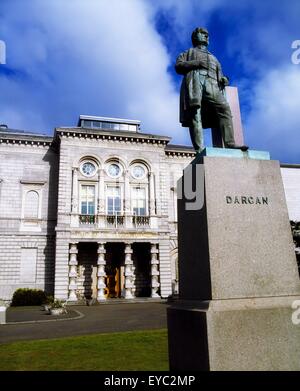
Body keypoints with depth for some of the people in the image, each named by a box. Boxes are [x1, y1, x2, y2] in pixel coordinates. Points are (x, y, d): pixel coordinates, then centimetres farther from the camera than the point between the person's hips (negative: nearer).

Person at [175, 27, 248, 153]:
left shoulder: (213, 58, 43)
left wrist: (223, 80, 7)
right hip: (194, 81, -3)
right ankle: (199, 150, -34)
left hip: (212, 85, 3)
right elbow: (178, 66, 12)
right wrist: (196, 63, -2)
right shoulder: (188, 52, 32)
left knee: (224, 109, -23)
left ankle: (230, 144, -35)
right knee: (195, 114, -22)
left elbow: (219, 76, 32)